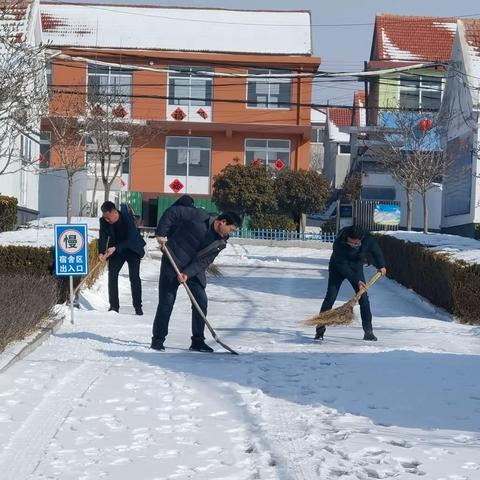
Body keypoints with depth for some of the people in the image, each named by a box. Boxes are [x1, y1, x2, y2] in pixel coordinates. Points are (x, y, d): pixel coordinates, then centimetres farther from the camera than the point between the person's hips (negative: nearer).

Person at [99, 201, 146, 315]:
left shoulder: (127, 218, -29)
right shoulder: (103, 221, -15)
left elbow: (131, 239, -30)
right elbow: (103, 237, -14)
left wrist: (115, 248, -39)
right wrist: (101, 252, -33)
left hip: (132, 249, -4)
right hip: (115, 250, 4)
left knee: (134, 277, -10)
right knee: (112, 275, -7)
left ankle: (138, 307, -3)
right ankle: (114, 306, 1)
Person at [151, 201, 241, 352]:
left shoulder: (220, 243, -2)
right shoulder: (199, 216, -17)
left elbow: (203, 261, -10)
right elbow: (172, 212, -15)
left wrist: (187, 273, -24)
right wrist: (161, 233, -19)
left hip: (194, 270, 6)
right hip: (173, 263, -5)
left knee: (201, 301, -1)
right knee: (166, 302, -4)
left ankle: (198, 341, 9)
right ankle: (158, 339, 8)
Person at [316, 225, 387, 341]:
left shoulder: (368, 240, -26)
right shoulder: (339, 243, -34)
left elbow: (376, 250, -2)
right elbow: (342, 266, -30)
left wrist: (381, 266, 9)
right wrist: (356, 281, -31)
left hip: (356, 268, 3)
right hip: (338, 267, -2)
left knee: (363, 298, -5)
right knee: (330, 297, -10)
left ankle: (368, 331, 2)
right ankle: (320, 329, -3)